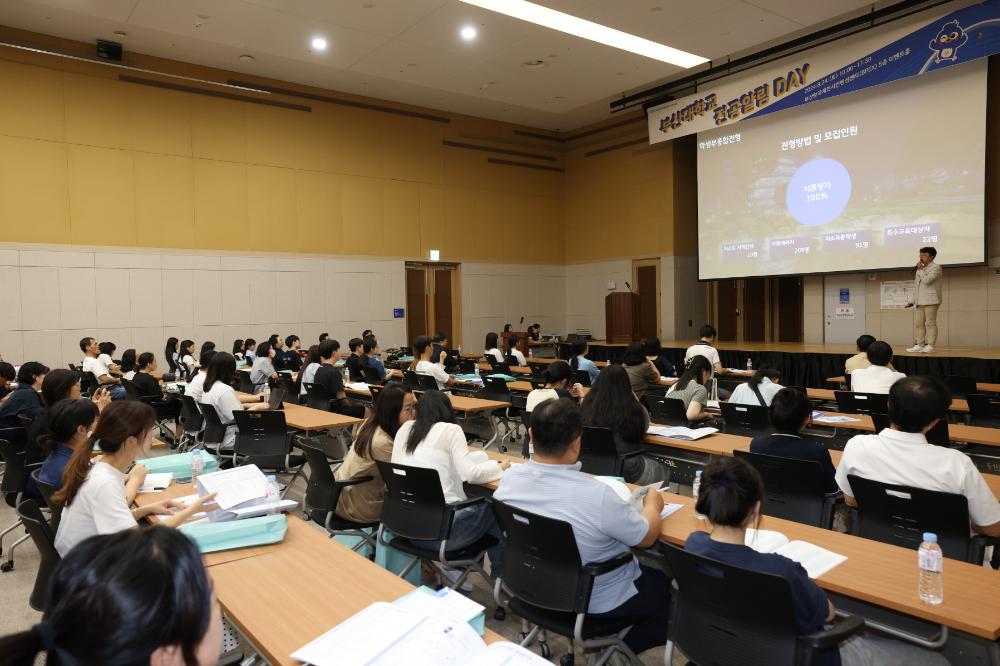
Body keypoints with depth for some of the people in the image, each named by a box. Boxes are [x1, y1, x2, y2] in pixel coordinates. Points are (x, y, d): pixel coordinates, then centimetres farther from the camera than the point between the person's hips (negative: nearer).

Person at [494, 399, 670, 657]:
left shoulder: (509, 478, -17)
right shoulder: (596, 494, -35)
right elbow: (647, 537, -16)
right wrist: (652, 504, 4)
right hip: (596, 601, -6)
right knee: (666, 585, 20)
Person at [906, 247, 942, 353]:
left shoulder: (936, 268, -4)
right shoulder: (919, 269, 19)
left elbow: (927, 280, -19)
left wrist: (920, 270, -9)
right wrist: (913, 300, 18)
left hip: (930, 301, -7)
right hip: (919, 302, 7)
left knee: (930, 323, -5)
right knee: (918, 323, 5)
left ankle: (930, 345, -4)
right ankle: (919, 345, 7)